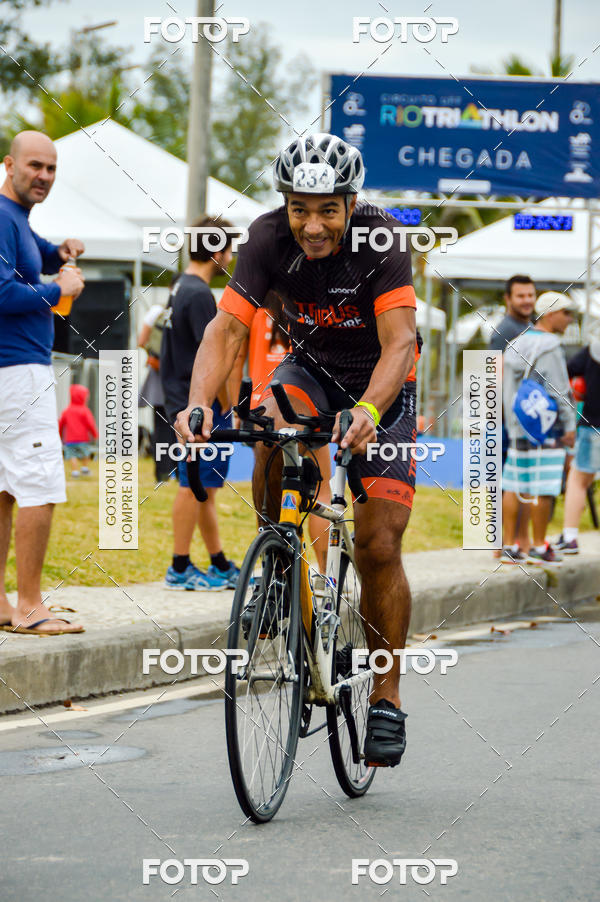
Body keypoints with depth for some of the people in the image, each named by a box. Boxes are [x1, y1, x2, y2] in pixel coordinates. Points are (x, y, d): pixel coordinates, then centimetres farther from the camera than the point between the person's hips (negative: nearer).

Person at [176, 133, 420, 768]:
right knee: (272, 428, -34)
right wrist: (198, 404, -46)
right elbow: (226, 328, -28)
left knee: (378, 547, -8)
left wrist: (368, 411, -55)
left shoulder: (381, 238, -28)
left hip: (382, 383, -2)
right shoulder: (270, 239, -22)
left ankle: (387, 697, 6)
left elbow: (399, 342, -36)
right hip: (311, 367, 2)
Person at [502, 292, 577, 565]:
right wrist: (569, 426, -6)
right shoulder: (549, 346, -11)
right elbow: (560, 391, -13)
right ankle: (539, 547, 0)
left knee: (513, 486, 7)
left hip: (518, 428, 8)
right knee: (543, 489, -3)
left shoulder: (515, 345, 14)